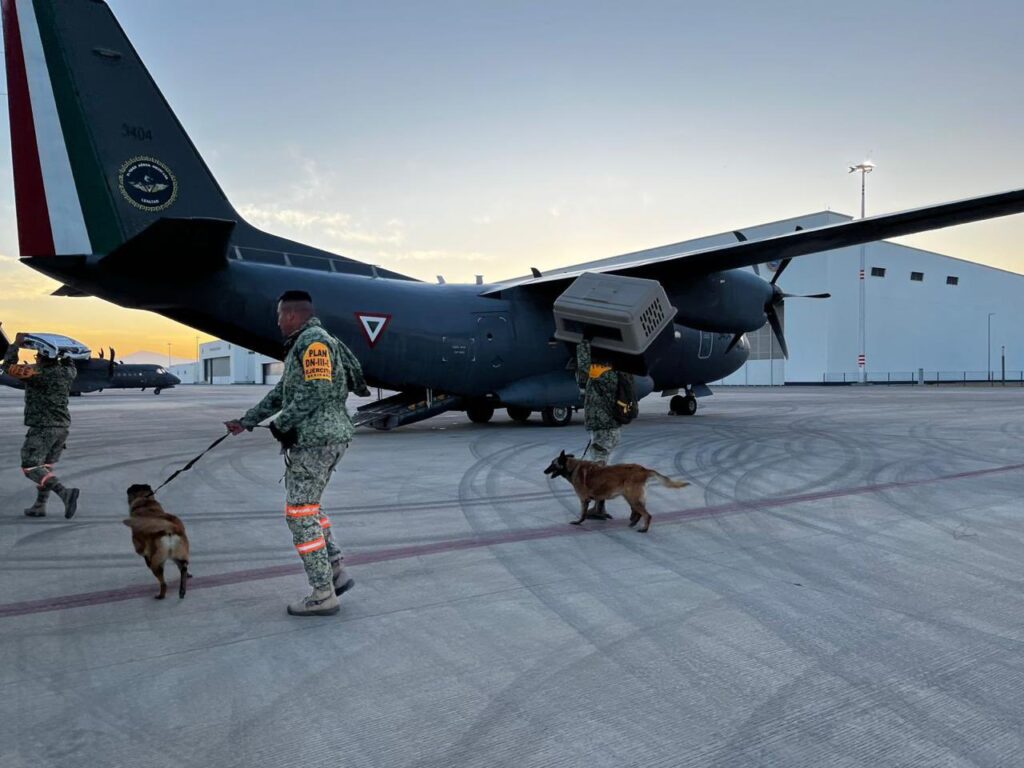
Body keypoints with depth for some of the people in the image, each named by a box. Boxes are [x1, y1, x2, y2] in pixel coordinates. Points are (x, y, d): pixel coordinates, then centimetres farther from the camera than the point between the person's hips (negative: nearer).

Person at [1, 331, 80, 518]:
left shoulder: (36, 373, -15)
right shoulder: (66, 373, 3)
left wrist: (16, 344, 2)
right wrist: (62, 352, 25)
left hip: (42, 427, -7)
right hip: (63, 427, 7)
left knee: (30, 468, -3)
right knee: (45, 466, 17)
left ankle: (65, 492, -23)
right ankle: (39, 507, 17)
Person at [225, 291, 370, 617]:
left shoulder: (314, 341, -12)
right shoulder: (302, 344, 21)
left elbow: (317, 391, -22)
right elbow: (281, 392, 24)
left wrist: (280, 424, -13)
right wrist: (246, 422, 25)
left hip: (315, 439, -11)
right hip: (328, 437, 11)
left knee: (300, 513, -5)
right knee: (308, 506, 19)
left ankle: (323, 595, 1)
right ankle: (336, 573, 18)